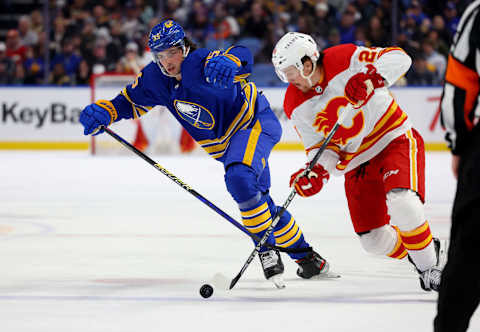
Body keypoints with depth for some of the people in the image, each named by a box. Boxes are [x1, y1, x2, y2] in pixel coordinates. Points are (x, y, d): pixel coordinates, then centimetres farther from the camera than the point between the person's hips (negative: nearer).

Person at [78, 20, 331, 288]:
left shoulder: (200, 63, -29)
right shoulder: (155, 79, -7)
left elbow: (243, 57, -45)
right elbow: (130, 102, 6)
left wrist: (226, 61, -68)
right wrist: (103, 111, -14)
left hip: (255, 122, -8)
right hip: (223, 144, 8)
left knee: (239, 179, -33)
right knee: (261, 203, 12)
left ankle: (268, 250, -22)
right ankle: (304, 255, 29)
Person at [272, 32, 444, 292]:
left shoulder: (344, 60, -19)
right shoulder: (295, 105, -5)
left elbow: (398, 58, -24)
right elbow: (320, 146, -2)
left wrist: (370, 77, -41)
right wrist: (316, 172, -24)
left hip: (395, 140, -5)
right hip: (356, 163, 5)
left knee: (402, 202, -30)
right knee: (373, 240, 0)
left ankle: (428, 266, -11)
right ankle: (410, 251, 31)